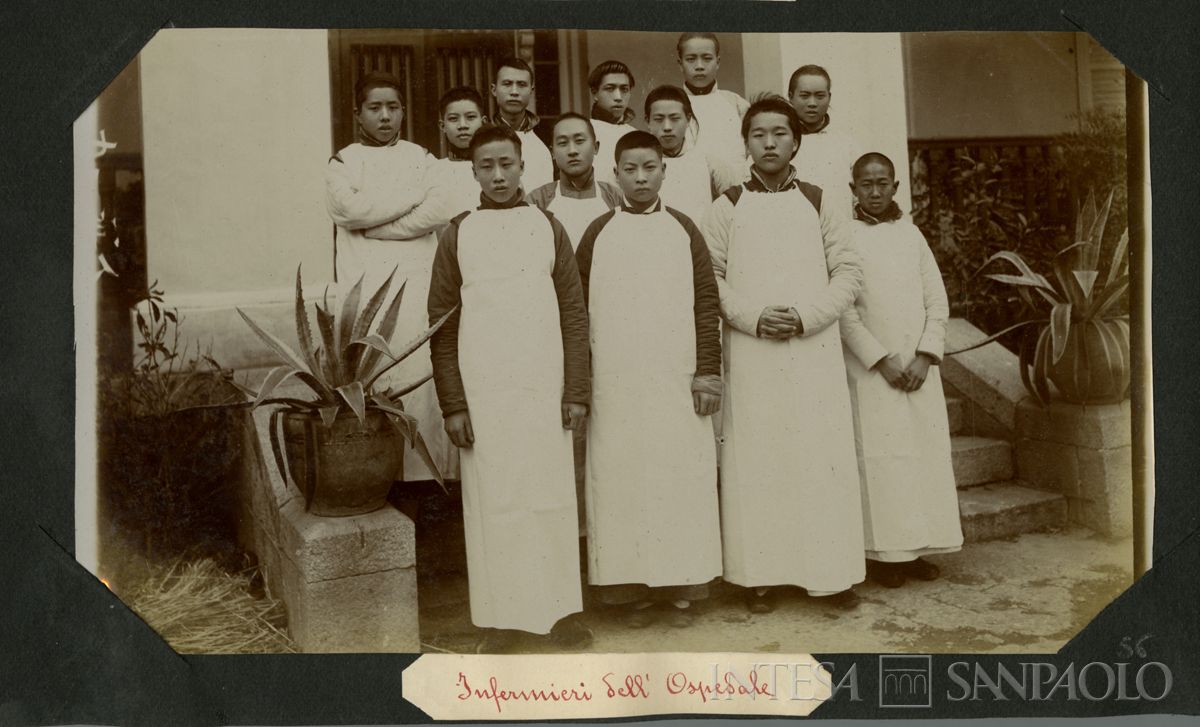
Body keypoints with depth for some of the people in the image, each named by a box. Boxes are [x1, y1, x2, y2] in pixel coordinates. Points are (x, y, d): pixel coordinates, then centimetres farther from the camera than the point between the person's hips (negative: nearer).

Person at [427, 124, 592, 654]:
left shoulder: (548, 228, 7)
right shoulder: (457, 234, 5)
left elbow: (574, 313, 6)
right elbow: (442, 324, 3)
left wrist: (577, 390, -1)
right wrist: (452, 404, -3)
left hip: (545, 389, 1)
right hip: (483, 393, 0)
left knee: (552, 499, 4)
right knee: (492, 502, 3)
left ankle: (561, 609, 16)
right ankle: (502, 618, 14)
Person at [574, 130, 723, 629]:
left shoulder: (684, 230, 8)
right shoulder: (598, 233, 8)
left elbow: (707, 303, 5)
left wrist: (708, 370, -2)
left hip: (678, 382, 0)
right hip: (615, 386, 0)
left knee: (682, 479, 1)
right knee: (621, 481, 1)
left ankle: (680, 588, 12)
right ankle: (634, 590, 11)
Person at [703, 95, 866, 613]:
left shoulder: (817, 202, 9)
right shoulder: (728, 207, 7)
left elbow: (849, 270, 5)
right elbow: (708, 276, 2)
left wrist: (806, 316, -9)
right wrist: (753, 317, -11)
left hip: (815, 349, 1)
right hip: (751, 353, -1)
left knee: (824, 458, 1)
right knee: (755, 462, 0)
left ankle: (833, 571, 11)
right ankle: (759, 575, 9)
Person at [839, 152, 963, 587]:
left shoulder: (911, 235, 12)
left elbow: (937, 300, 9)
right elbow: (843, 309, -6)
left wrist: (925, 356, -4)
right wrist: (881, 359, -11)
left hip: (919, 367, 4)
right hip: (870, 367, -4)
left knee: (927, 453, 3)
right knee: (879, 457, -5)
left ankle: (916, 549, 12)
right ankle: (884, 554, 3)